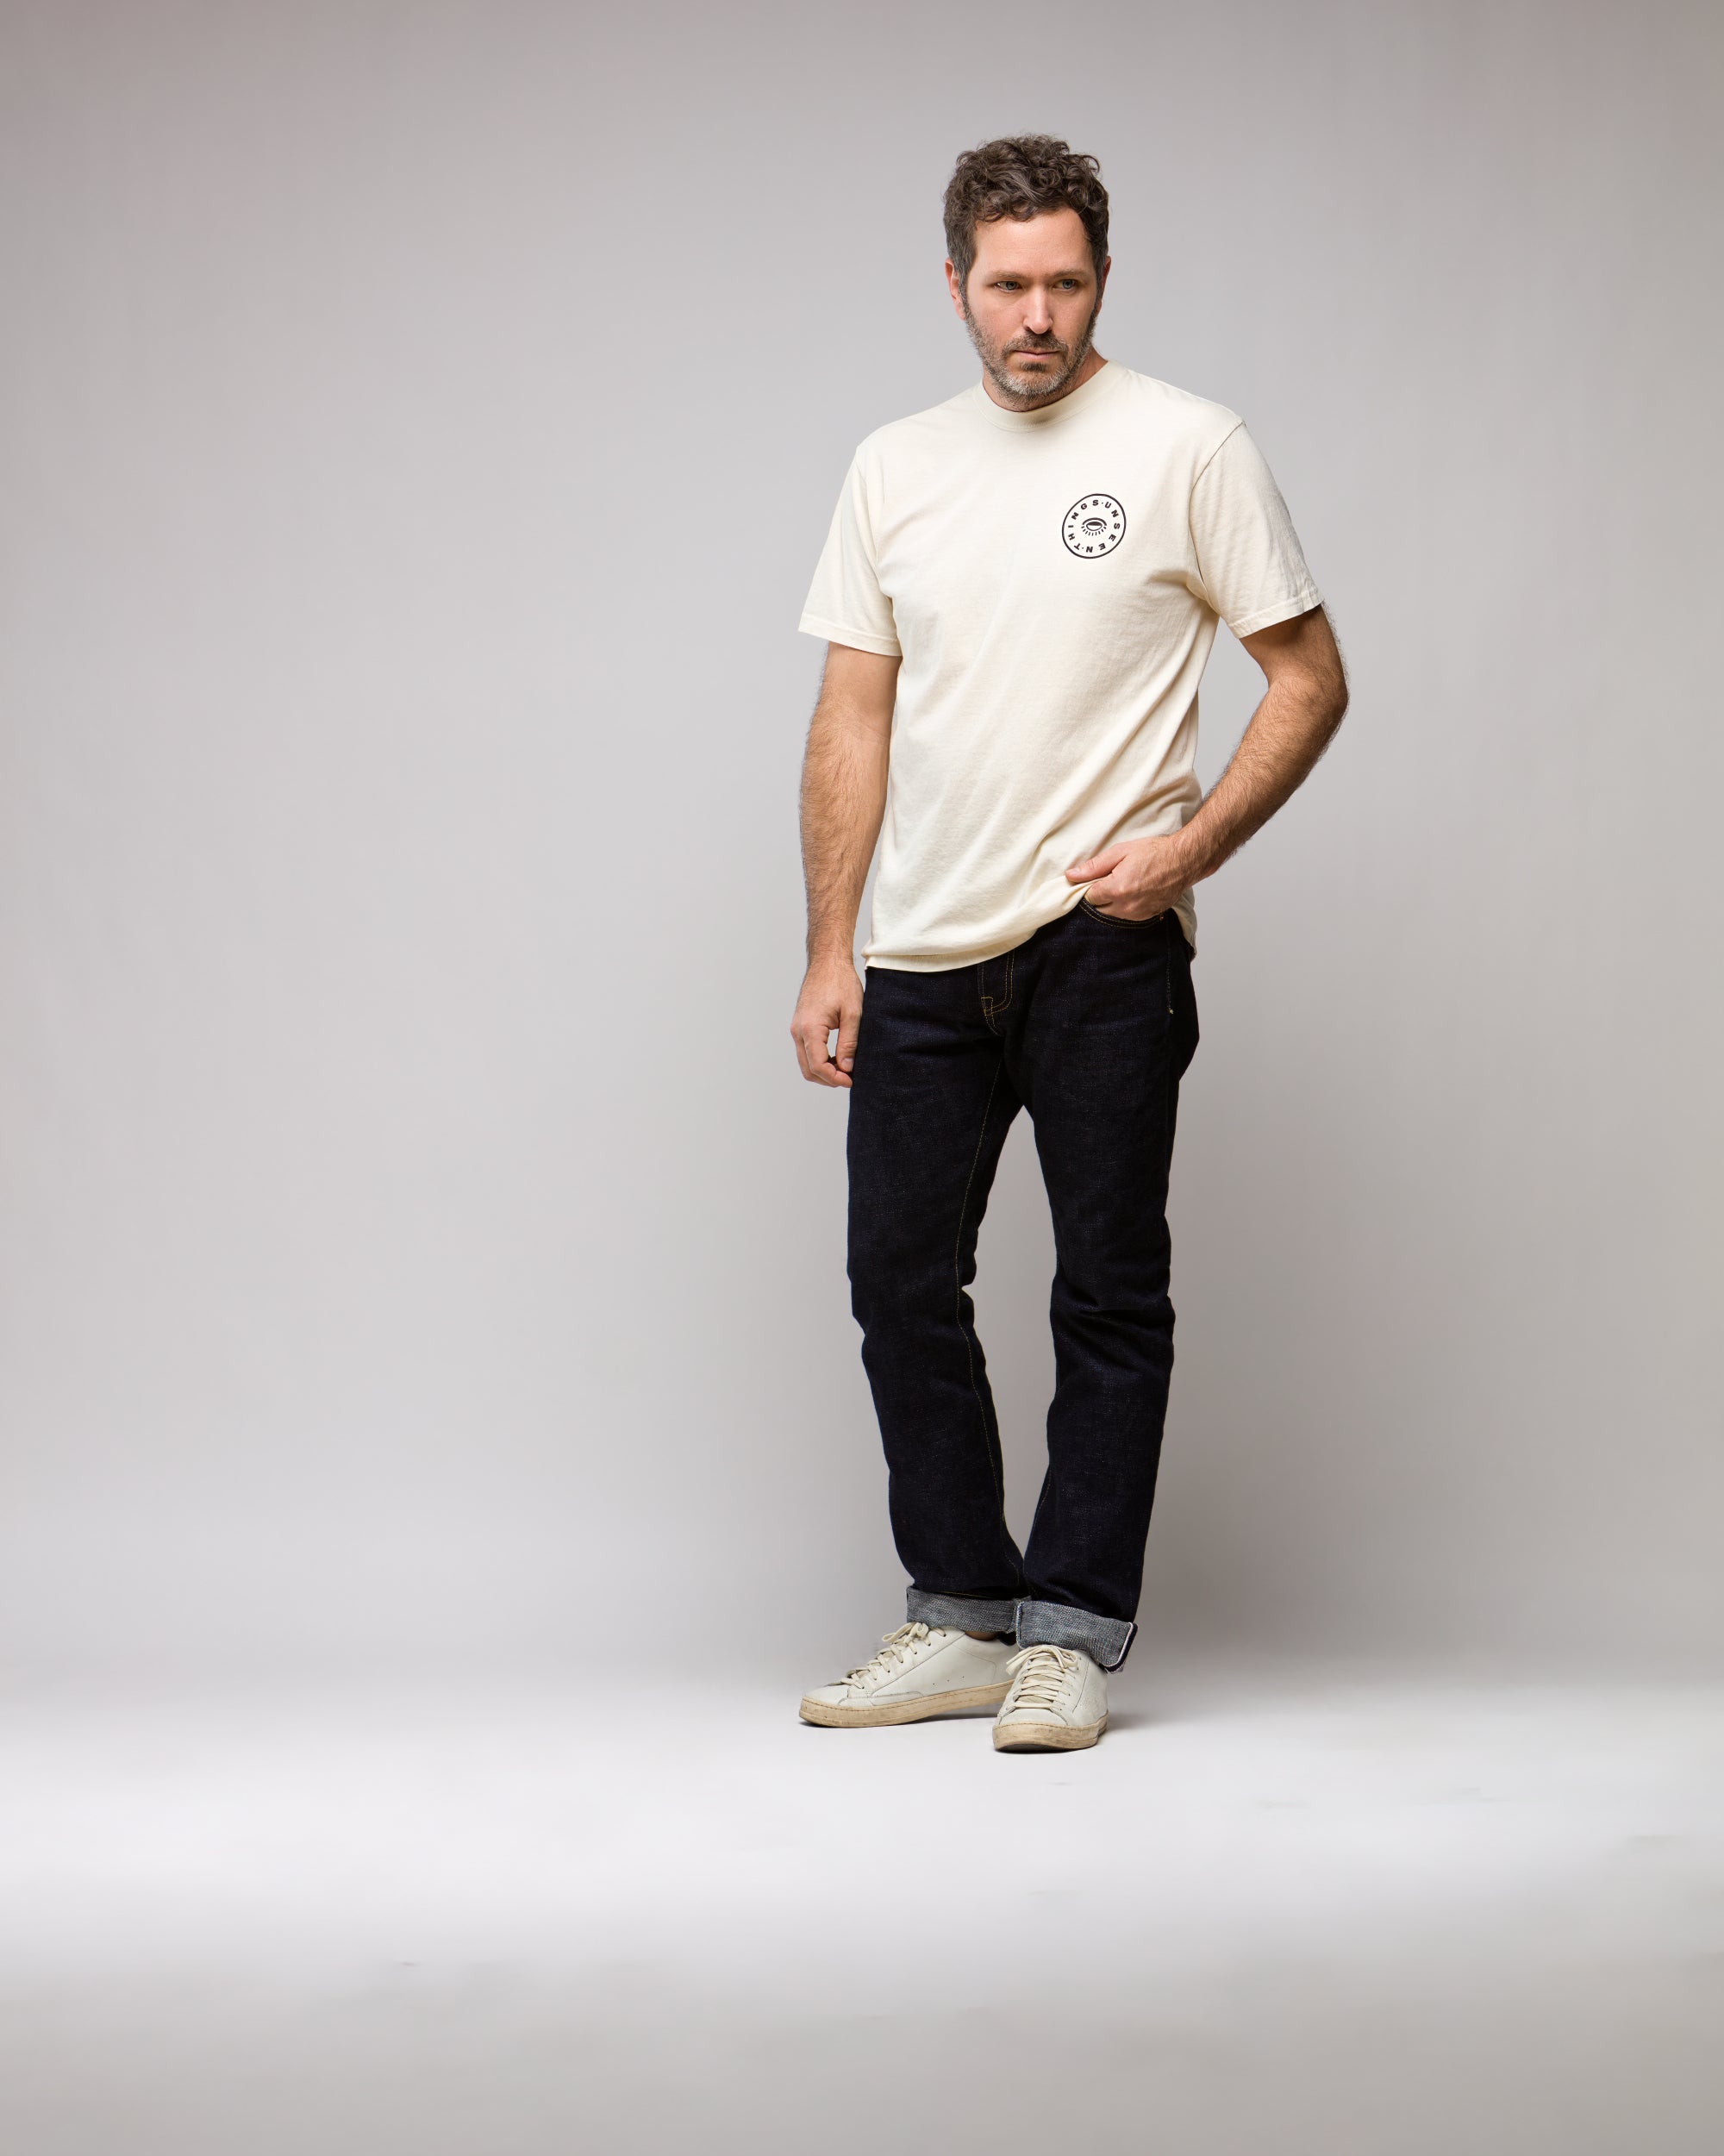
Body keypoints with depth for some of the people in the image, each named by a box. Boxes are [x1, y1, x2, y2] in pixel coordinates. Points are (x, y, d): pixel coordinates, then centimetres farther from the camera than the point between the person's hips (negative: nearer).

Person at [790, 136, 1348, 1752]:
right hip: (926, 957, 5)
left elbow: (1308, 678, -3)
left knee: (1109, 1298, 2)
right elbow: (853, 715, 10)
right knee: (900, 1282, 8)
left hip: (1106, 952, -5)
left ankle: (1072, 1632, 12)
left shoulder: (1186, 449, -4)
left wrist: (1191, 843, -18)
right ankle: (963, 1618, 20)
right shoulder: (894, 468, 10)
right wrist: (829, 951, 5)